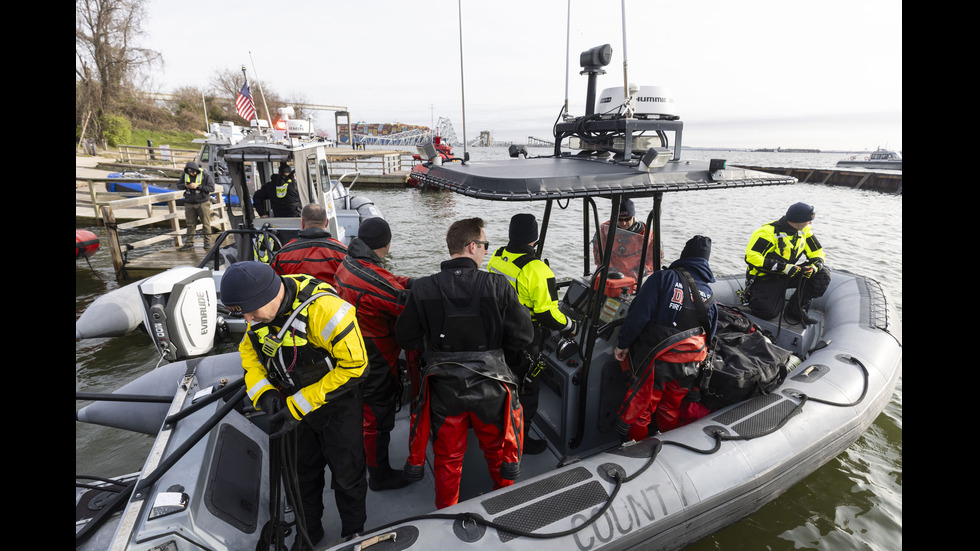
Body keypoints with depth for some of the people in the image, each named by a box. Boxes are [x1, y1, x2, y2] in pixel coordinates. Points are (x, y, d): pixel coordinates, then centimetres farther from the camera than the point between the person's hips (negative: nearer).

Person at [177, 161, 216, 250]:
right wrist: (186, 186, -10)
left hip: (203, 203, -3)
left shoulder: (205, 175, -7)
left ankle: (207, 242, 9)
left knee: (206, 223, 0)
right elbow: (178, 185, 12)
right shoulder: (185, 175, 5)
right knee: (190, 224, 4)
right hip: (189, 204, 3)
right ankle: (189, 243, 9)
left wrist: (198, 186, -19)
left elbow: (211, 188, -11)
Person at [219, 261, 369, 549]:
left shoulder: (323, 309, -35)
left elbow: (354, 365, -30)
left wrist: (299, 405, -26)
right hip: (296, 402, 6)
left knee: (346, 473, 12)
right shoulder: (263, 305, -12)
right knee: (304, 470, 23)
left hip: (337, 403, -6)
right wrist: (263, 393, -12)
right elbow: (249, 349, 5)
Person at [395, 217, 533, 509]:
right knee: (498, 451, 25)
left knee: (447, 458, 22)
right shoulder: (497, 285, -16)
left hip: (443, 389, 1)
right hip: (490, 386, 0)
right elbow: (523, 335, -11)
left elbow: (405, 338, -3)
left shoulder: (422, 289, -13)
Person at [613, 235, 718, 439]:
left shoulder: (663, 278, -10)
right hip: (687, 368, 6)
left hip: (655, 361, -6)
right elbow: (709, 336, 12)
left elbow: (638, 315, -16)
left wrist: (622, 344, -8)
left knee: (639, 407, 8)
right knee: (671, 410, 25)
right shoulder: (709, 295, 7)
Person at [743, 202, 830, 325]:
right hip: (765, 277, -7)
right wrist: (784, 268, -31)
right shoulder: (768, 232, -22)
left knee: (822, 275, -14)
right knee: (767, 311, -26)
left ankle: (795, 310, -8)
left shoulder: (804, 230, 0)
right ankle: (753, 295, 9)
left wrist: (813, 267, -20)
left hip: (789, 273, 7)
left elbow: (818, 254, 6)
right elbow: (751, 257, -29)